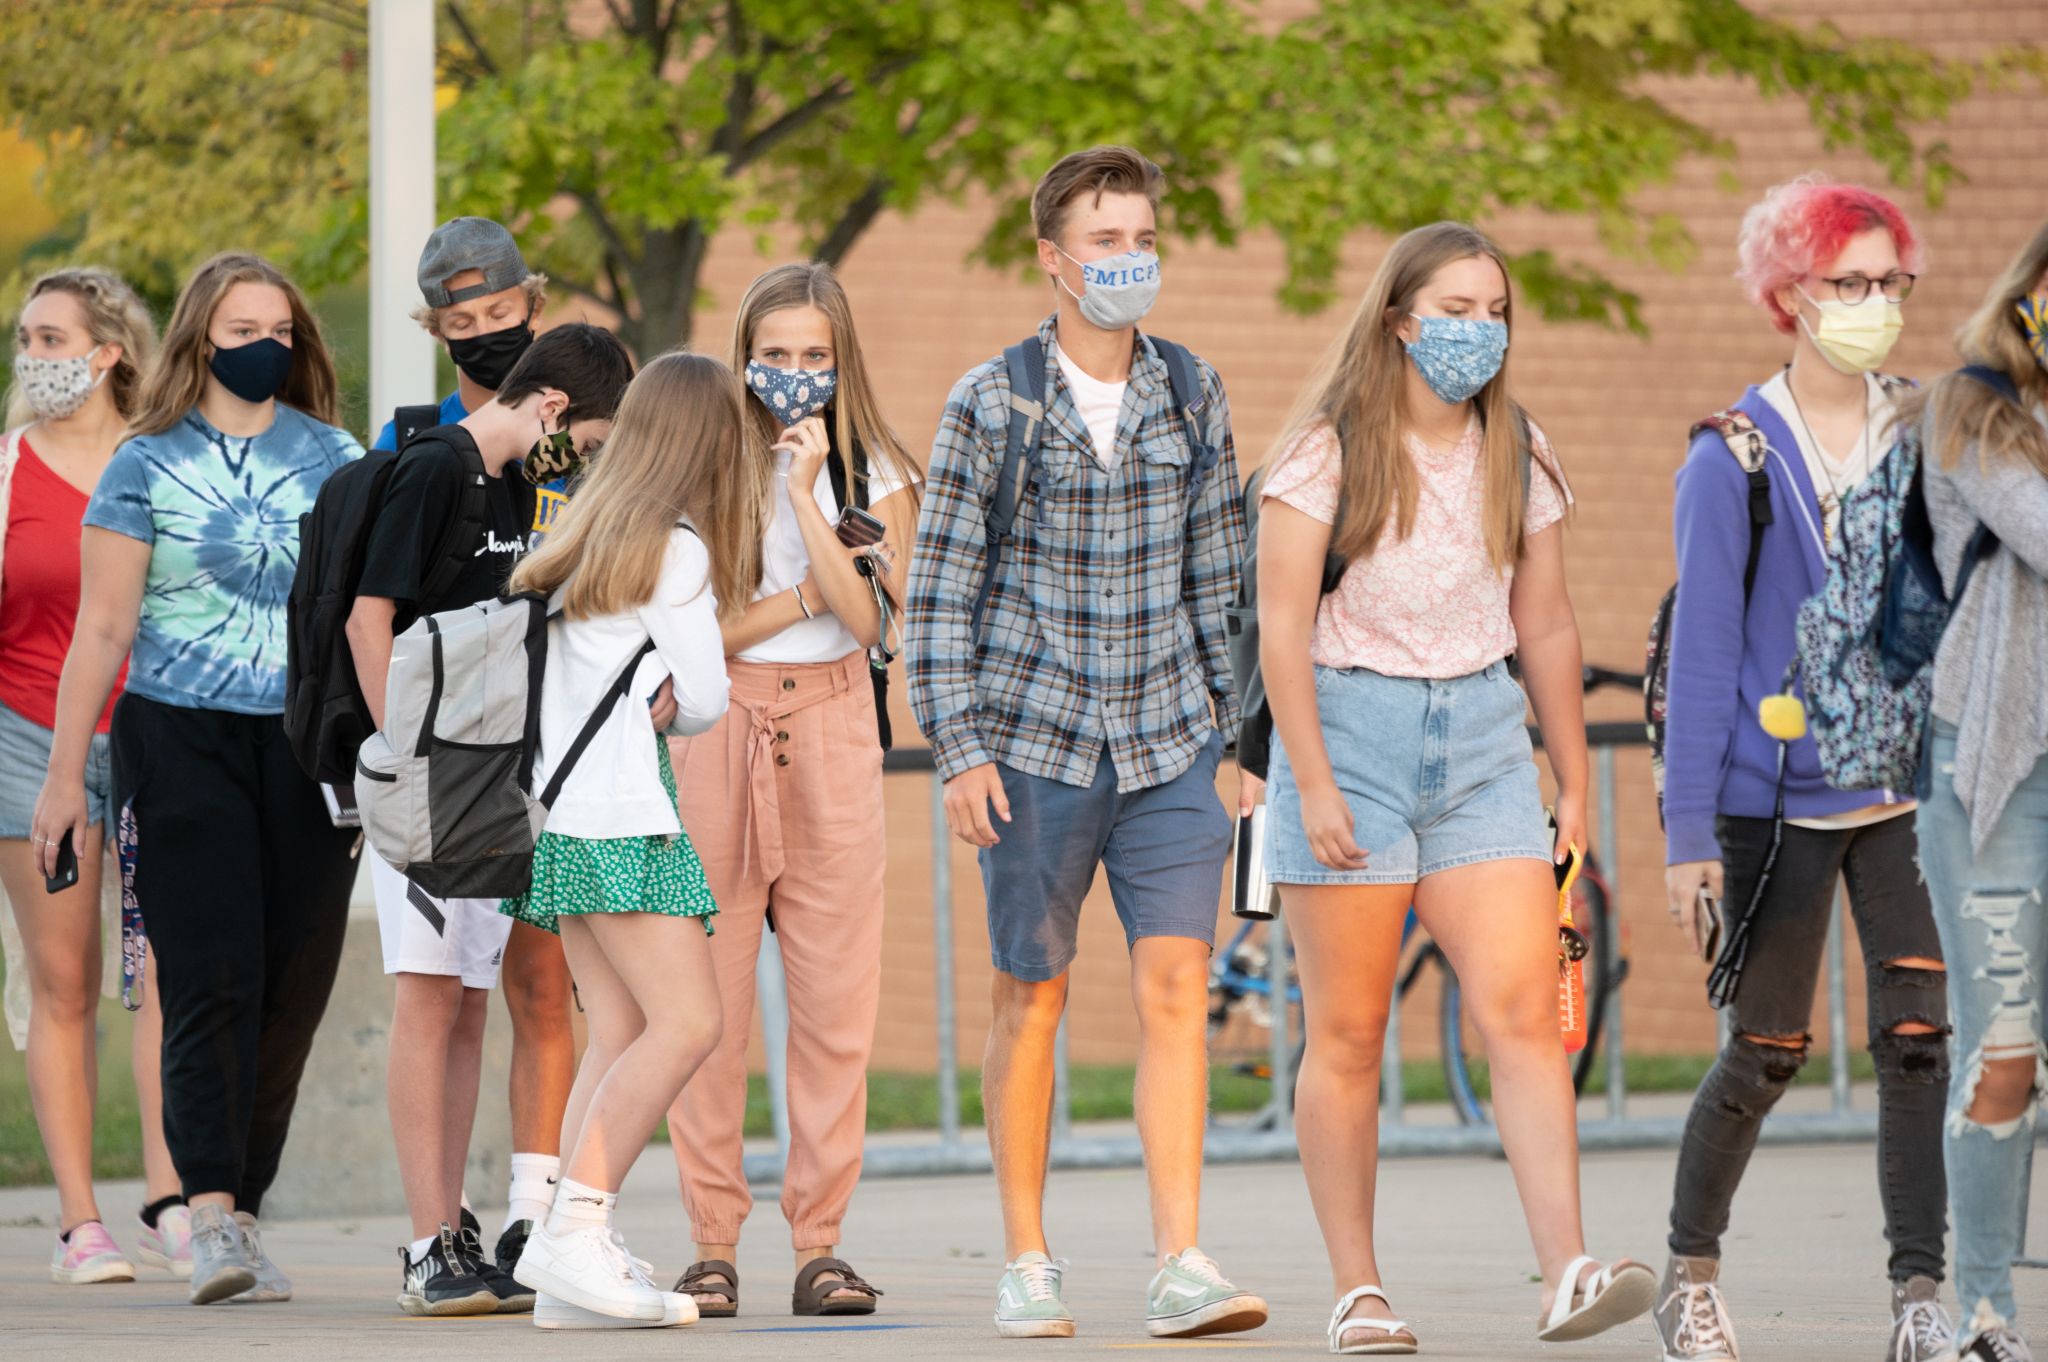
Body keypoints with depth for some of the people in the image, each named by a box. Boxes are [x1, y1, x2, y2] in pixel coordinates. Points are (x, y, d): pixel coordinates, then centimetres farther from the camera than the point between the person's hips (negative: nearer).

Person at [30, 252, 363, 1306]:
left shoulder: (335, 458, 10)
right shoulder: (147, 464, 3)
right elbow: (102, 629, 2)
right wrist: (64, 775, -2)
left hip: (309, 746, 3)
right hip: (182, 743, -3)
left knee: (290, 989, 0)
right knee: (211, 983, -13)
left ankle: (239, 1214, 10)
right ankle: (212, 1218, -19)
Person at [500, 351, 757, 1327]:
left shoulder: (588, 532, 17)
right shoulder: (678, 548, -6)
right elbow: (705, 698, -2)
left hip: (561, 807, 9)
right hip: (621, 808, -9)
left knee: (619, 1035, 4)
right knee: (687, 1022, -13)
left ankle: (574, 1250, -6)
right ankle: (576, 1231, -21)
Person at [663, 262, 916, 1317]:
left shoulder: (877, 478, 8)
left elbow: (870, 619, -8)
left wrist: (807, 496, -10)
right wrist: (808, 596, -8)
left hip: (833, 738, 1)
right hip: (717, 735, -1)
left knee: (836, 998, -2)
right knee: (709, 1000, -4)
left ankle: (820, 1241, 2)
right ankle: (712, 1244, 1)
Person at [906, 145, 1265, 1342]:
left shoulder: (1192, 397, 6)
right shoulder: (991, 403, -3)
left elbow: (1218, 576, 12)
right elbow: (940, 588, -2)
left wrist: (1235, 734, 8)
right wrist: (961, 751, -8)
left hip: (1169, 746, 2)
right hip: (1036, 740, -2)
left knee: (1177, 987, -8)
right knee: (1033, 998, 5)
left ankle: (1182, 1265, -11)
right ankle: (1027, 1264, 14)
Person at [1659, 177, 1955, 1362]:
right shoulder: (1734, 461, -4)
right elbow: (1703, 652, -5)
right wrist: (1688, 830, -8)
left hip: (1908, 787, 3)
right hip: (1777, 797, -3)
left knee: (1921, 1038, -9)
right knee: (1767, 1052, 4)